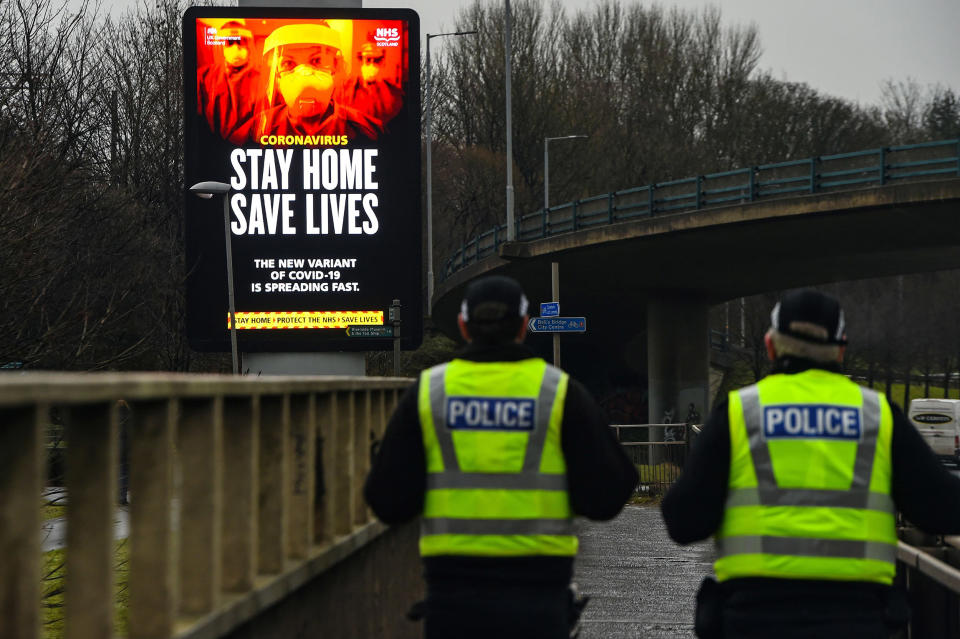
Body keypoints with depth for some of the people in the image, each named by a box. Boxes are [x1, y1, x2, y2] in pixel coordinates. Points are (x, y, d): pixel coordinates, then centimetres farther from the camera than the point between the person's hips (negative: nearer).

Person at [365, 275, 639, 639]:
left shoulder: (428, 392, 2)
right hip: (536, 595, -1)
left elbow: (390, 503, -2)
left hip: (454, 598, 1)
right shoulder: (561, 393, -1)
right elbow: (602, 499, -5)